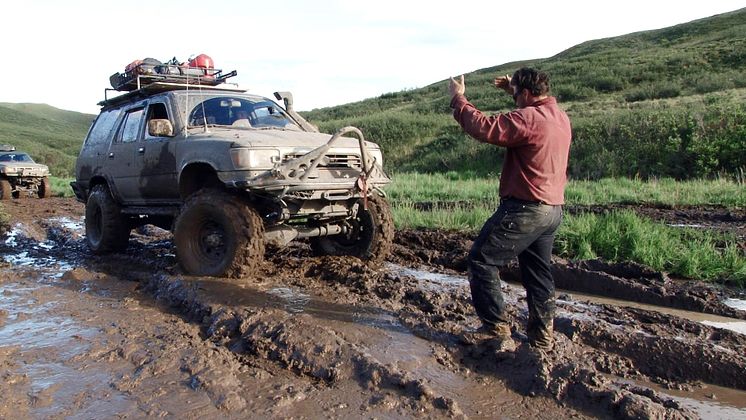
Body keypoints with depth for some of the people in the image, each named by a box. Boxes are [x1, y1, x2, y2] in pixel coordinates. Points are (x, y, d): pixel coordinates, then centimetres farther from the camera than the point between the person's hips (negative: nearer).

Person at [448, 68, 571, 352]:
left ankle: (497, 328, 1)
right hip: (553, 209, 9)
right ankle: (542, 336, 23)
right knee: (538, 273, 17)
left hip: (525, 209, -9)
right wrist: (513, 89, 27)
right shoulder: (561, 117, 12)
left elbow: (485, 128, -23)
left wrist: (458, 99, -11)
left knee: (481, 261, 1)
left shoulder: (527, 118, -17)